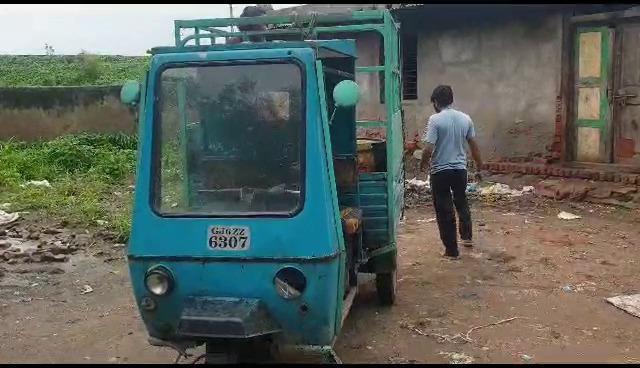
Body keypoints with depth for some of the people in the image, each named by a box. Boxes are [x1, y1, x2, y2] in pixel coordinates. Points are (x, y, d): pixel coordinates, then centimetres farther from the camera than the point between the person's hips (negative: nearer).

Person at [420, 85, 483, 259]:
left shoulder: (435, 119, -14)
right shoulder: (465, 118, 2)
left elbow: (428, 149, -19)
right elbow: (474, 146, 7)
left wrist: (423, 164, 1)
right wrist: (479, 169, 18)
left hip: (440, 171, -5)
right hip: (460, 169, 5)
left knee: (444, 210, 5)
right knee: (462, 202, 28)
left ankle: (452, 250, 12)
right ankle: (467, 236, 38)